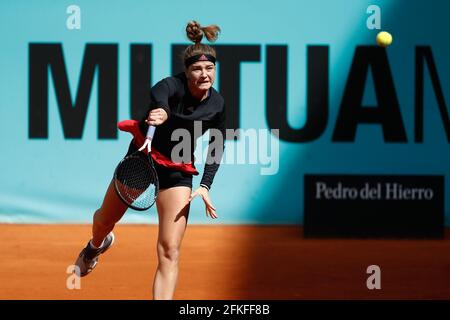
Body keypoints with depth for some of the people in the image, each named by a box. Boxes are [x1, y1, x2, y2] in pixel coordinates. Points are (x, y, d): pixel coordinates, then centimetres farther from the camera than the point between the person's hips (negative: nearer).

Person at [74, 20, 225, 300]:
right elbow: (158, 96, -51)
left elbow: (217, 147, 4)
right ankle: (98, 245, 61)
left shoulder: (217, 104, -12)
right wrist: (161, 112, -76)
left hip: (178, 173, 1)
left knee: (170, 252, -13)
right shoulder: (171, 86, -25)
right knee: (104, 222, 23)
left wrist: (205, 186, -8)